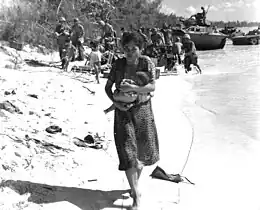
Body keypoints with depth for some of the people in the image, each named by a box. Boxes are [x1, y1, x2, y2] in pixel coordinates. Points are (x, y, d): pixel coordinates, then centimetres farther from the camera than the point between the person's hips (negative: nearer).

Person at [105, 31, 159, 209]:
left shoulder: (147, 63, -8)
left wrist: (133, 88, -30)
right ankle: (136, 194, 1)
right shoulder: (118, 64, -5)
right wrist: (116, 103, -14)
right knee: (128, 152, -7)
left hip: (143, 110, 1)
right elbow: (108, 87, 2)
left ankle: (136, 182, 41)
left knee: (142, 151, 14)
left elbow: (152, 87, -18)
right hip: (123, 111, 0)